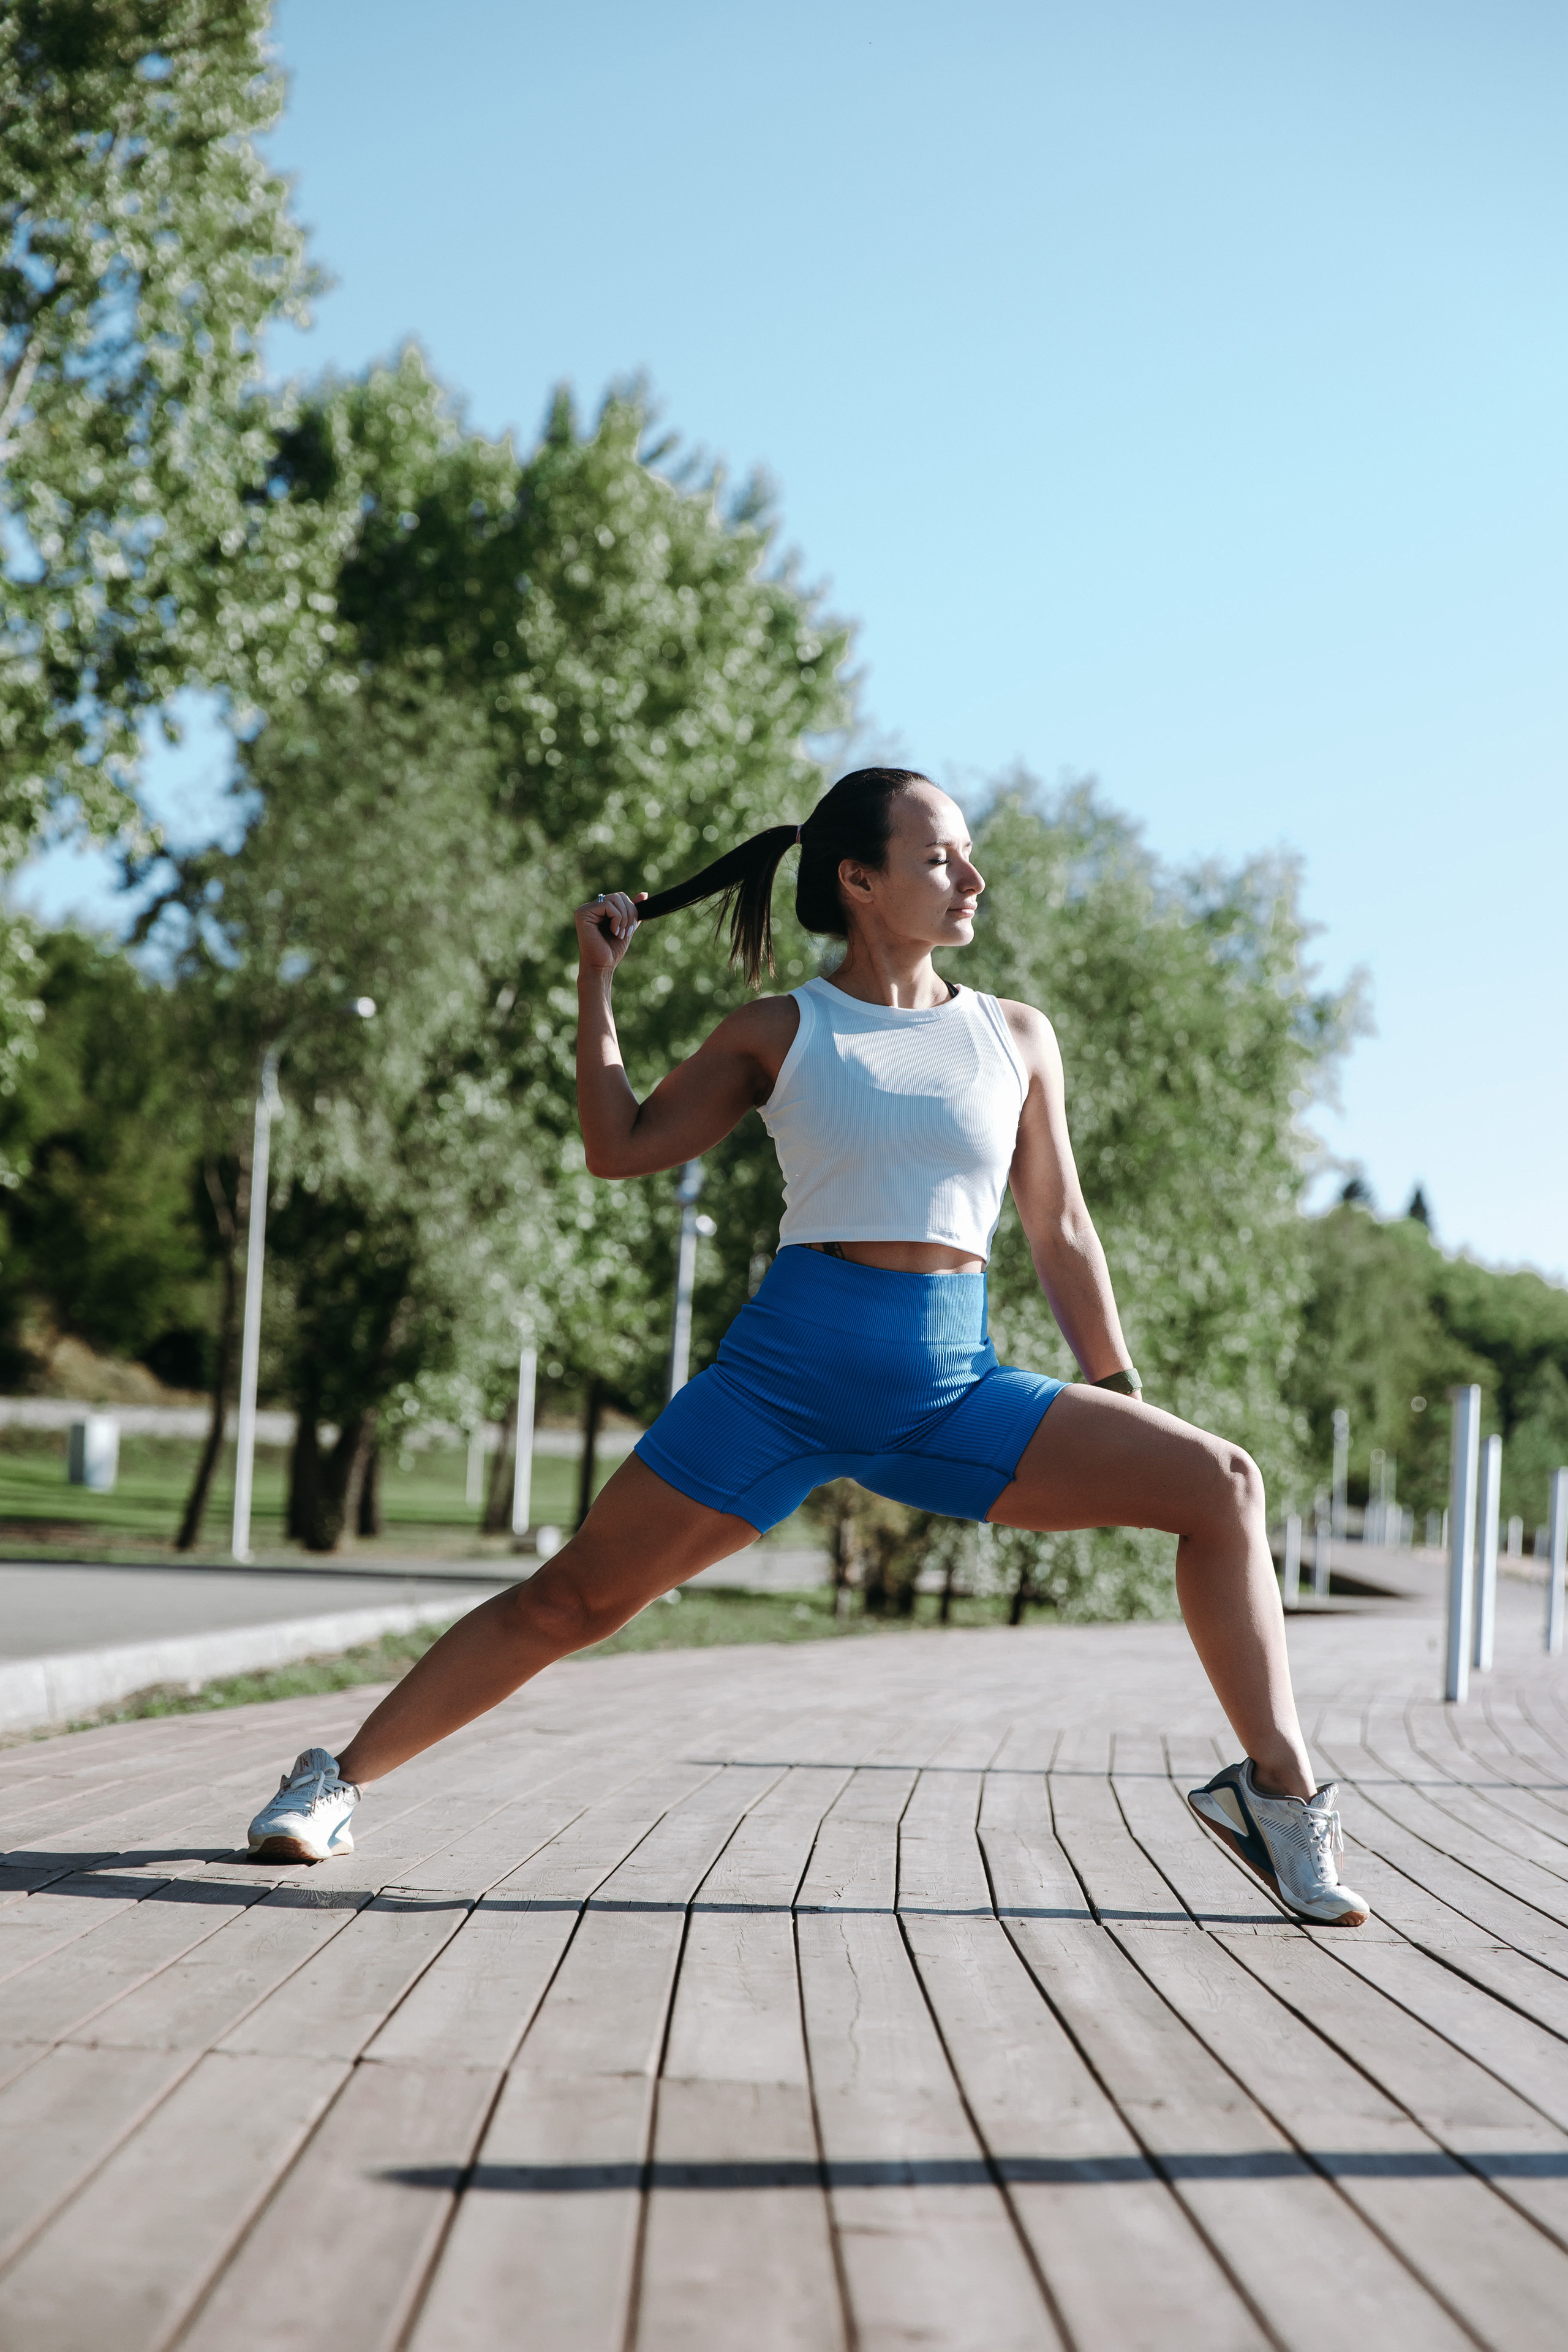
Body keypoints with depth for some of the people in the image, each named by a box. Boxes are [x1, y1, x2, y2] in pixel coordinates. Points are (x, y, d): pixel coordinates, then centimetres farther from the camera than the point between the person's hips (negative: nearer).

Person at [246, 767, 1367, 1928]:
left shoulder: (1017, 1036, 10)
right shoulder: (782, 1032, 6)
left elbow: (1060, 1232, 15)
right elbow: (620, 1146, 8)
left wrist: (1118, 1400, 14)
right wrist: (599, 979, 5)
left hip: (956, 1386, 2)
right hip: (792, 1366, -2)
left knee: (1219, 1483, -12)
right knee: (574, 1599, -3)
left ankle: (1281, 1792, -5)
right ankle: (338, 1781, 12)